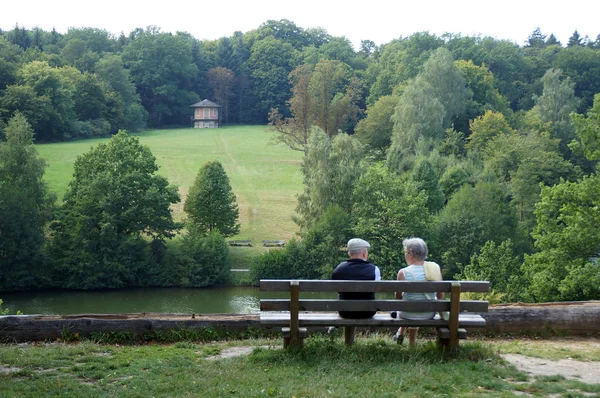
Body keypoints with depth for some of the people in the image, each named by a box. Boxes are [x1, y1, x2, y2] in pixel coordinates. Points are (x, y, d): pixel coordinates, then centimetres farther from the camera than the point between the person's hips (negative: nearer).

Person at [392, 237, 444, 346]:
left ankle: (401, 332, 49)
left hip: (409, 315, -3)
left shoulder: (403, 273, -20)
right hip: (430, 314, 3)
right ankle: (412, 342, 49)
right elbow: (441, 296, -2)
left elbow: (398, 297, -7)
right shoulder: (435, 268, -9)